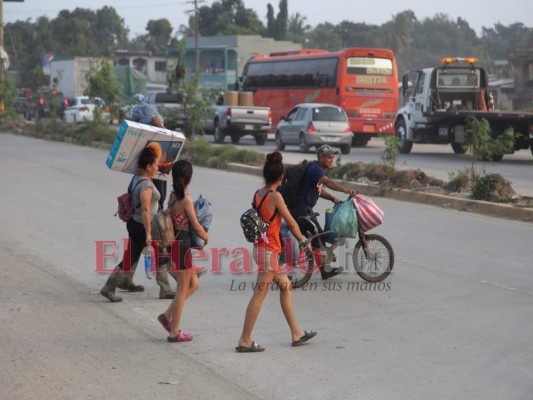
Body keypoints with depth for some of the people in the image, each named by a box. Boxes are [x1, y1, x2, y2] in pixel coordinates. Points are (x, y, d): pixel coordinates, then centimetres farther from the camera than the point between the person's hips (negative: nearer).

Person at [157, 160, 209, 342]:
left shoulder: (173, 196, 7)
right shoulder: (186, 199, -18)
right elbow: (196, 226, -15)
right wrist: (207, 238, 5)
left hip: (176, 243, 8)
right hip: (184, 244, -8)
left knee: (193, 284, 19)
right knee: (183, 289, 1)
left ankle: (167, 316, 19)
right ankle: (174, 332, 7)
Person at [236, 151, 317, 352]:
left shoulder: (257, 194, 4)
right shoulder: (275, 196, -16)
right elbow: (291, 222, -8)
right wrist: (302, 239, 9)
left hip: (261, 247, 8)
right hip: (269, 250, -8)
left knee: (285, 286, 17)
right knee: (260, 294, -4)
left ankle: (296, 333, 24)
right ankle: (245, 341, -1)